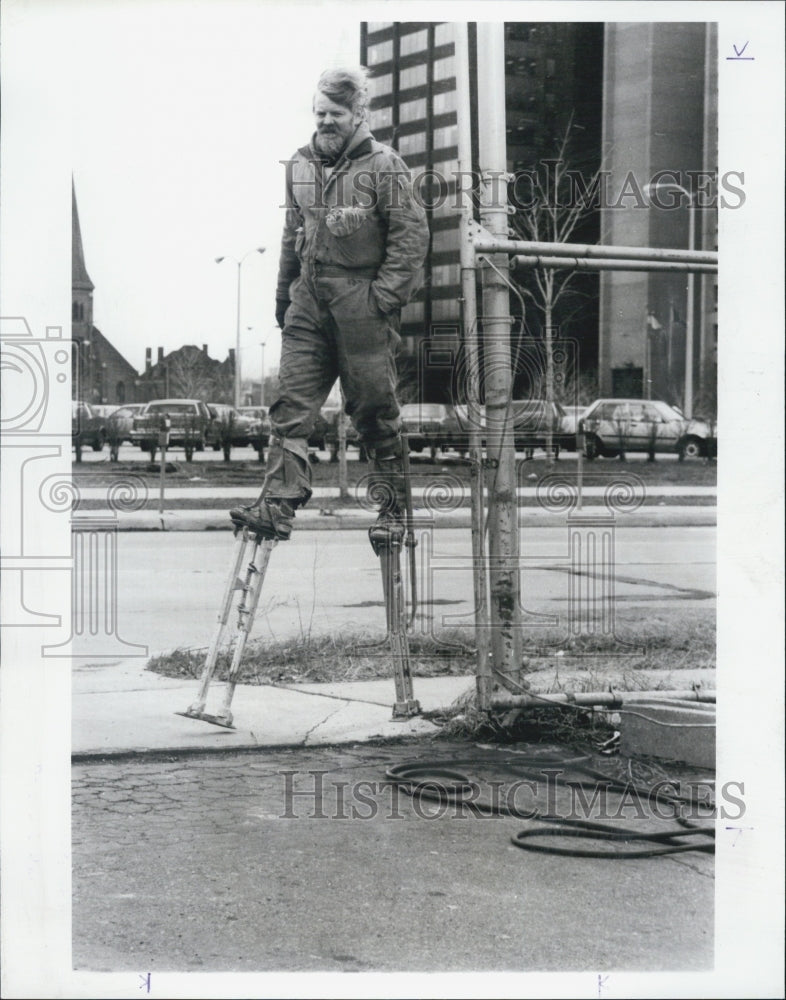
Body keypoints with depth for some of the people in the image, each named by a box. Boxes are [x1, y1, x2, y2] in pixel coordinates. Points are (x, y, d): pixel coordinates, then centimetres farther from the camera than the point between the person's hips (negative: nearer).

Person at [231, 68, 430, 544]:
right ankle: (278, 507, -8)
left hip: (361, 302, -5)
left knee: (375, 407, 3)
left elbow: (412, 236, -7)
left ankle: (395, 508, 17)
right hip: (309, 299, 5)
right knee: (292, 403, -4)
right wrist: (283, 294, 20)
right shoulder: (301, 165, 13)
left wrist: (385, 295, -13)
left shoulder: (384, 166, -5)